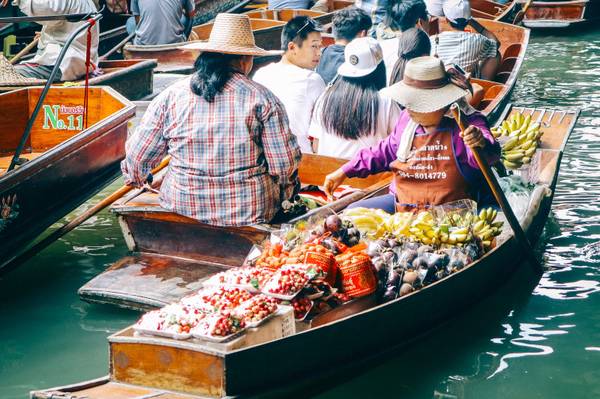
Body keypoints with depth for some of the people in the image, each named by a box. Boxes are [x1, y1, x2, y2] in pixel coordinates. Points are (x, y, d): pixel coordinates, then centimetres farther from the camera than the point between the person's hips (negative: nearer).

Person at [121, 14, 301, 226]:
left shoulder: (171, 96, -1)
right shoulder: (262, 98, -6)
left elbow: (137, 157, 5)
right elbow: (285, 164, -6)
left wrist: (135, 178, 27)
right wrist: (284, 193, 14)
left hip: (184, 208, 3)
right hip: (253, 210, -3)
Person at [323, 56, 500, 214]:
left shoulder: (467, 124, -10)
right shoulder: (407, 120, 9)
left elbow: (489, 155, -28)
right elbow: (386, 152, 25)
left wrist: (480, 145, -55)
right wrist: (344, 172, 22)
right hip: (401, 205, 7)